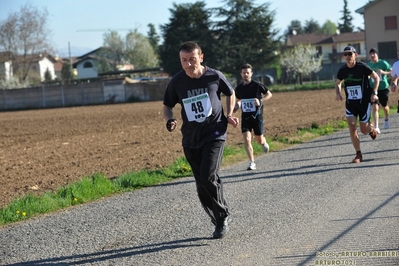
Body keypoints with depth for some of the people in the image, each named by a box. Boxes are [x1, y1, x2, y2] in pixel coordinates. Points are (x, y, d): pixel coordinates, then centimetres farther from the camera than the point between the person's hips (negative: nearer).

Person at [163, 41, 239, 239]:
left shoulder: (215, 76, -8)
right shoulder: (177, 82, -5)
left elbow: (230, 93, 12)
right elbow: (167, 106, 9)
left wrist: (229, 115, -2)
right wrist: (169, 120, -12)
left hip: (214, 135, -3)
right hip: (190, 139, 3)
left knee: (208, 177, -19)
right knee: (202, 186, 5)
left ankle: (223, 216, 2)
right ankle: (220, 222, 22)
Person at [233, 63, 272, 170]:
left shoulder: (257, 85, -8)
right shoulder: (239, 88, 3)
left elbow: (269, 94, 3)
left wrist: (260, 101, -14)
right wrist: (237, 106, -1)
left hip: (257, 115, -2)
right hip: (245, 116, 2)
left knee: (259, 140, 6)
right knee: (247, 139, -12)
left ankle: (264, 143, 45)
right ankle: (252, 162, -5)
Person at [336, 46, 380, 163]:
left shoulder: (362, 67, -14)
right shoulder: (342, 70, -2)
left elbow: (376, 78, -3)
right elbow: (338, 83, 17)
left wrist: (374, 93, -12)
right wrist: (338, 93, -2)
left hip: (364, 102, -3)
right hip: (350, 103, 3)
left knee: (364, 130, 1)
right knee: (352, 128, -11)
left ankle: (371, 127, 40)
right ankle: (358, 154, -1)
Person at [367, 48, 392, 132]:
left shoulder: (383, 63, -8)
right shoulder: (368, 65, 2)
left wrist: (384, 72, -24)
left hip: (383, 88, -1)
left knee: (385, 106, 17)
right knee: (375, 107, -16)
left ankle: (387, 120, 49)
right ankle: (376, 127, -19)